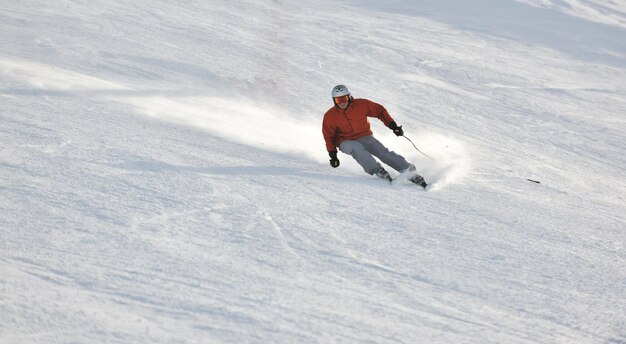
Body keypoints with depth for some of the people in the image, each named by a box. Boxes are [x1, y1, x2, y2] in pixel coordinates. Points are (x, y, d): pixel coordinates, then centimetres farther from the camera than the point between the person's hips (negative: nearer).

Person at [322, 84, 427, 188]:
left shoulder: (361, 105, -8)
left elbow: (379, 111, 3)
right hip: (346, 142, -1)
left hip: (365, 137, 1)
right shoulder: (330, 116, -9)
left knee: (384, 152, -18)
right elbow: (329, 136, 1)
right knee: (356, 148, -36)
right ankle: (379, 172, -39)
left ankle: (411, 174, -20)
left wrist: (393, 125, -3)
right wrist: (333, 154, -8)